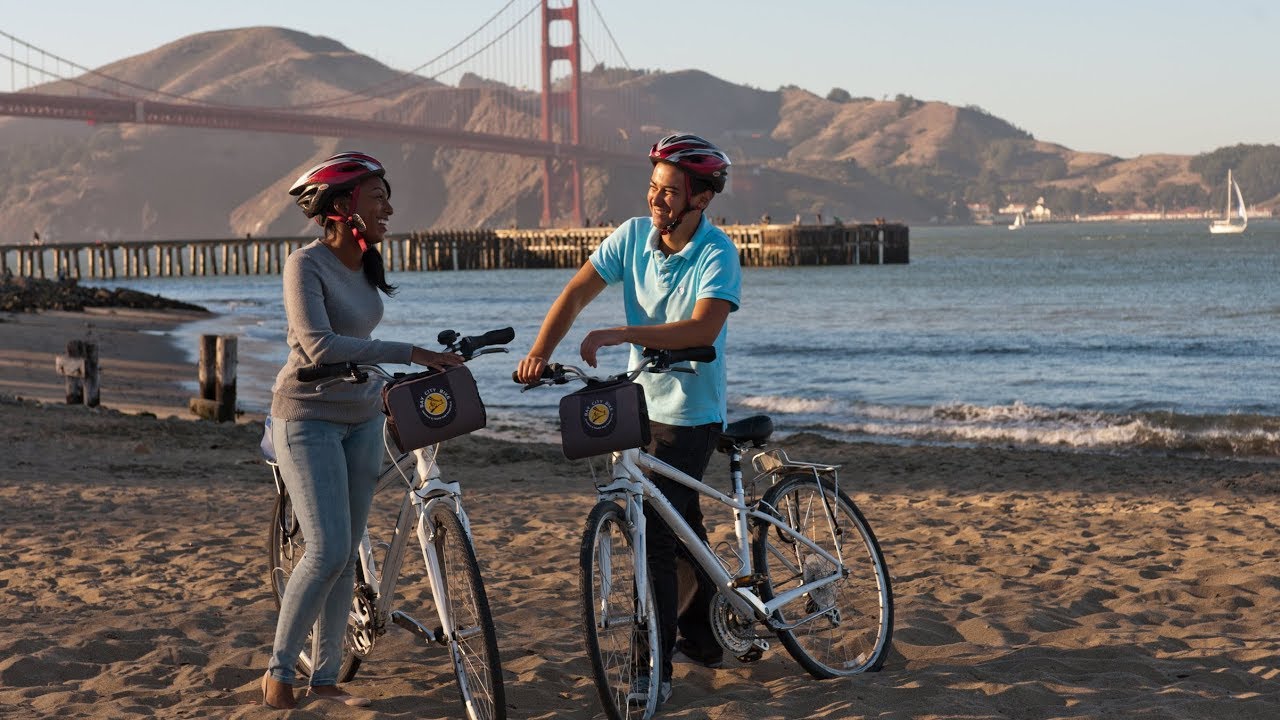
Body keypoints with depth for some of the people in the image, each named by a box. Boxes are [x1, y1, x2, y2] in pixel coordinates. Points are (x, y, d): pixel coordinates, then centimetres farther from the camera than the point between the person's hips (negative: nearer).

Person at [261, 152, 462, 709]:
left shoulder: (364, 265, 6)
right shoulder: (307, 264, -17)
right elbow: (318, 347, -30)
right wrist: (410, 354, -33)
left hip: (361, 419, 7)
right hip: (309, 418, -7)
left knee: (348, 554, 7)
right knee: (328, 550, -14)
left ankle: (325, 676, 15)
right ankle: (278, 671, 1)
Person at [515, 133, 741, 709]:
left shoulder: (717, 253, -17)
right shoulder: (633, 235, -1)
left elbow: (703, 328, -30)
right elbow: (576, 292, -5)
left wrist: (618, 334, -35)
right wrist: (541, 350, -20)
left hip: (690, 413, -6)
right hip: (643, 403, 6)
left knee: (656, 532, -11)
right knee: (681, 529, 19)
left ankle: (656, 666, -3)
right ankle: (702, 638, 36)